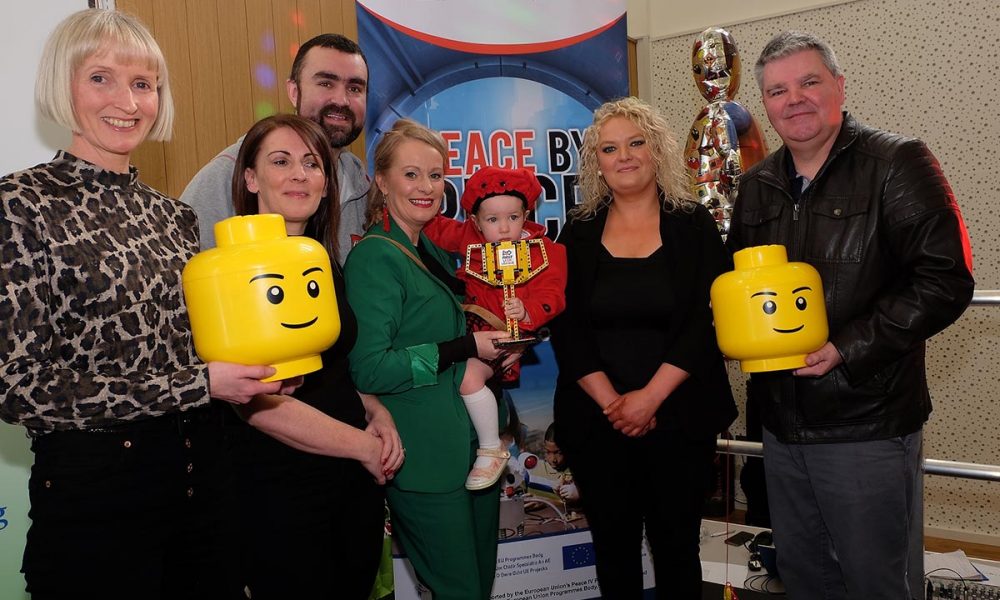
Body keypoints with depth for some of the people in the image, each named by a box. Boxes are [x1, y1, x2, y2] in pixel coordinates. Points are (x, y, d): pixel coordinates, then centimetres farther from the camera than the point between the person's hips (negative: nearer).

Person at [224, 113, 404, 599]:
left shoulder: (326, 267, 9)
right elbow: (258, 402, -20)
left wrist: (378, 413, 1)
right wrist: (364, 445, -12)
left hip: (357, 480, 7)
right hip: (279, 490, -7)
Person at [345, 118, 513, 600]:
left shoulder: (435, 251, 10)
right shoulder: (374, 257, -15)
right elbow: (368, 370, -22)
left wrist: (498, 347, 5)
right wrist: (465, 349, -20)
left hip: (476, 447, 8)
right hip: (427, 459, -8)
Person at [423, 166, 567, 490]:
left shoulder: (545, 250, -10)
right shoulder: (469, 237, 1)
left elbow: (551, 296, -15)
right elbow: (434, 228, 9)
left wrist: (527, 312, -35)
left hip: (506, 332, -6)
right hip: (470, 327, 6)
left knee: (468, 374, -25)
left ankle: (491, 449, -6)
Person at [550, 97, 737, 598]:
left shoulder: (693, 225, 1)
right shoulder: (579, 233, 5)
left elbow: (706, 320, -7)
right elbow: (565, 327, -2)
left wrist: (650, 396, -14)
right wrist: (611, 402, -11)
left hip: (680, 419, -1)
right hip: (597, 421, 1)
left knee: (676, 545, 8)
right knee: (613, 545, 12)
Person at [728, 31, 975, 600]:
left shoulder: (896, 163, -8)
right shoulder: (757, 185, 10)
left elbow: (945, 280, -15)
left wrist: (848, 348, -21)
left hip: (869, 425, -6)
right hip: (783, 425, 6)